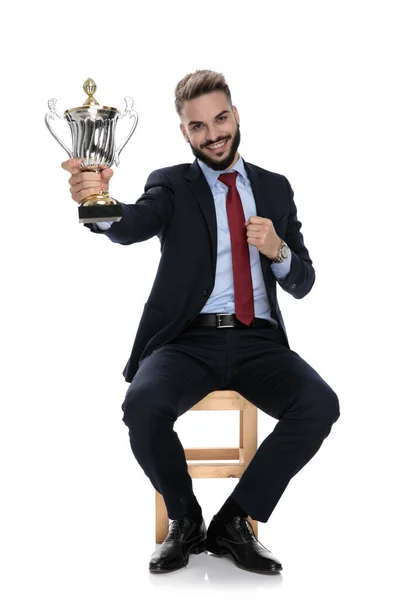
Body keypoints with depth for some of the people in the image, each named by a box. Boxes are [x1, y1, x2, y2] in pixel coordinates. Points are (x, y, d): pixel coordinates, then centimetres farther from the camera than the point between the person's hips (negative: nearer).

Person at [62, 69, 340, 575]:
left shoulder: (275, 187, 16)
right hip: (189, 341, -2)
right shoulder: (171, 185, 8)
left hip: (258, 341, 2)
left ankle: (234, 522, -7)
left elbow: (302, 283, 17)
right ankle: (185, 521, -3)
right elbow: (132, 226, -16)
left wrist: (278, 250, -7)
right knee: (142, 406, -32)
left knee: (321, 405, -26)